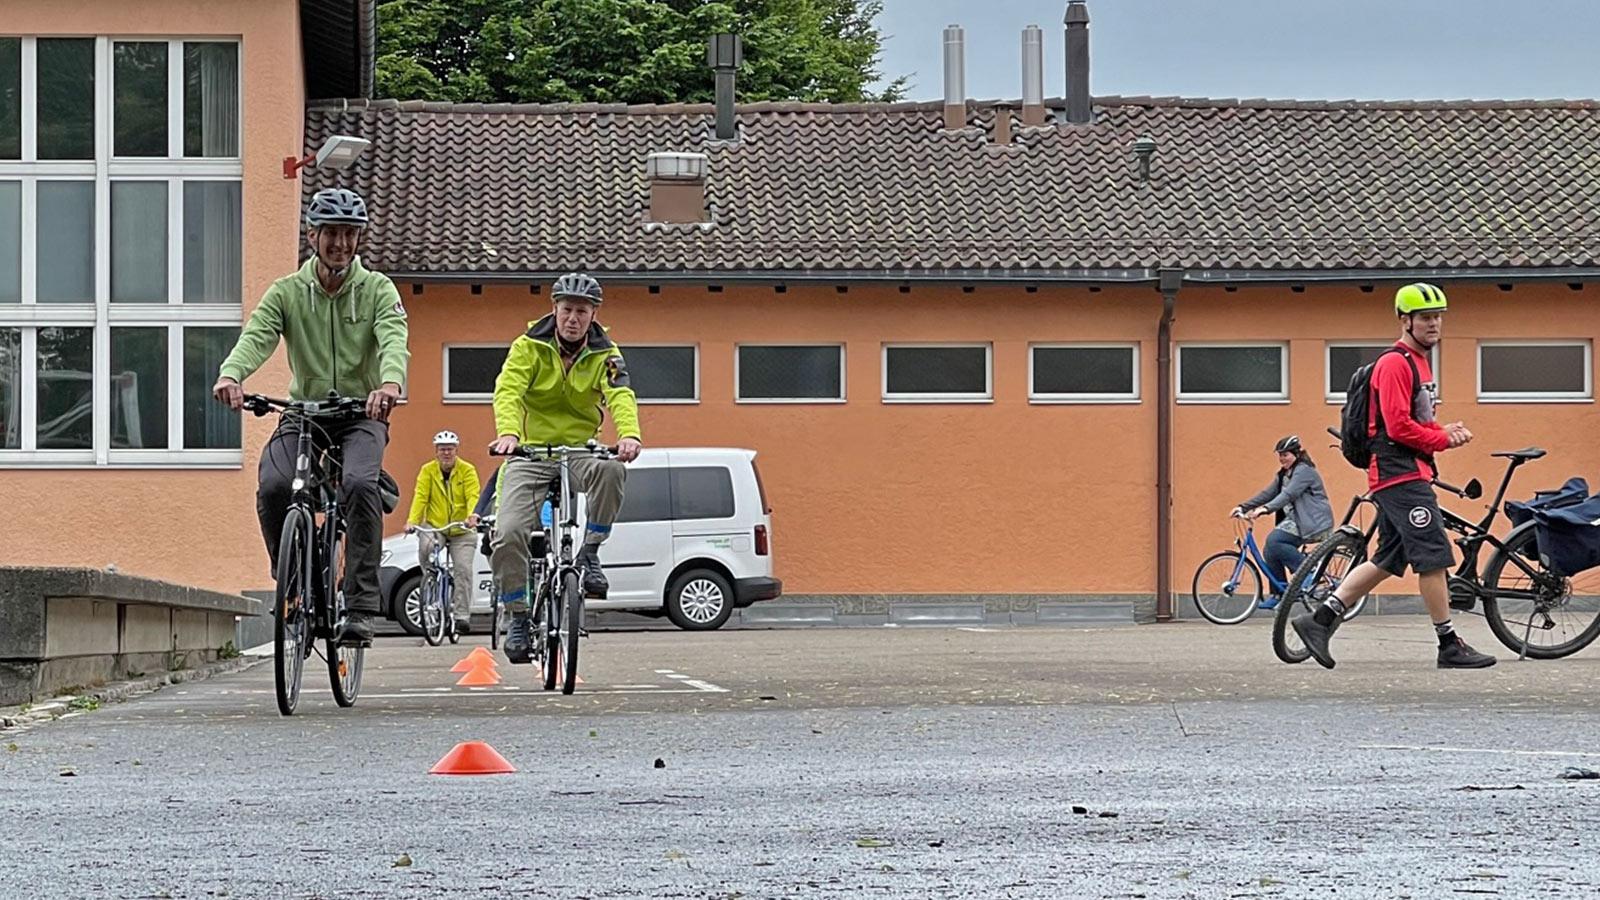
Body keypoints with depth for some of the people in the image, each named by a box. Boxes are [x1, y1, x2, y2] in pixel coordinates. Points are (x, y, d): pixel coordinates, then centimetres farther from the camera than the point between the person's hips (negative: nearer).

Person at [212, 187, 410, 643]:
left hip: (361, 414, -1)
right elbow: (256, 336, -16)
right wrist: (230, 375, -40)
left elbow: (394, 341, -20)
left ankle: (361, 604, -23)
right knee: (273, 487, -26)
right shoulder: (287, 292, 2)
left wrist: (390, 383, -45)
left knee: (359, 484, -30)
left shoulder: (377, 289, -2)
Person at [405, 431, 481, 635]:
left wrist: (472, 516, -35)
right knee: (425, 545, -31)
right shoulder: (427, 471, 1)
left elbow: (473, 496, -14)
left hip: (461, 530, -1)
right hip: (435, 526, 1)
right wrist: (412, 521, -24)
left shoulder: (467, 471, -3)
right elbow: (420, 497, -8)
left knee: (463, 570, -9)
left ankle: (462, 616, -5)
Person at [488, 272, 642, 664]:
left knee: (611, 470, -35)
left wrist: (629, 435, -41)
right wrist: (508, 433, -42)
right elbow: (508, 390, -20)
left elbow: (621, 396, -18)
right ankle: (518, 617, 2)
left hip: (581, 449, 1)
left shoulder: (604, 355, -1)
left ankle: (589, 553, -15)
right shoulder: (529, 347, -4)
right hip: (531, 452, -1)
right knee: (508, 533, -18)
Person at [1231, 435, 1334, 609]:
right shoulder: (1283, 475, 19)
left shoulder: (1304, 471, -12)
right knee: (1270, 551, -4)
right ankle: (1278, 594, 4)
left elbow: (1289, 495, -25)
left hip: (1312, 523, -9)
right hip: (1294, 521, 9)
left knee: (1274, 542, -26)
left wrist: (1265, 509, -37)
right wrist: (1243, 507, 1)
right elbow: (1267, 493, 13)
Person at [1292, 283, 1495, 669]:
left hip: (1409, 474, 11)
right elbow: (1399, 426, -20)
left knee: (1388, 560, 11)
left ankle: (1320, 620, 12)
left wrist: (1445, 431, 6)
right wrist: (1443, 440, -10)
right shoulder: (1395, 364, -12)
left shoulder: (1418, 362, 20)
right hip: (1401, 476, -11)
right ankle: (1449, 646, -5)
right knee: (1434, 557, -9)